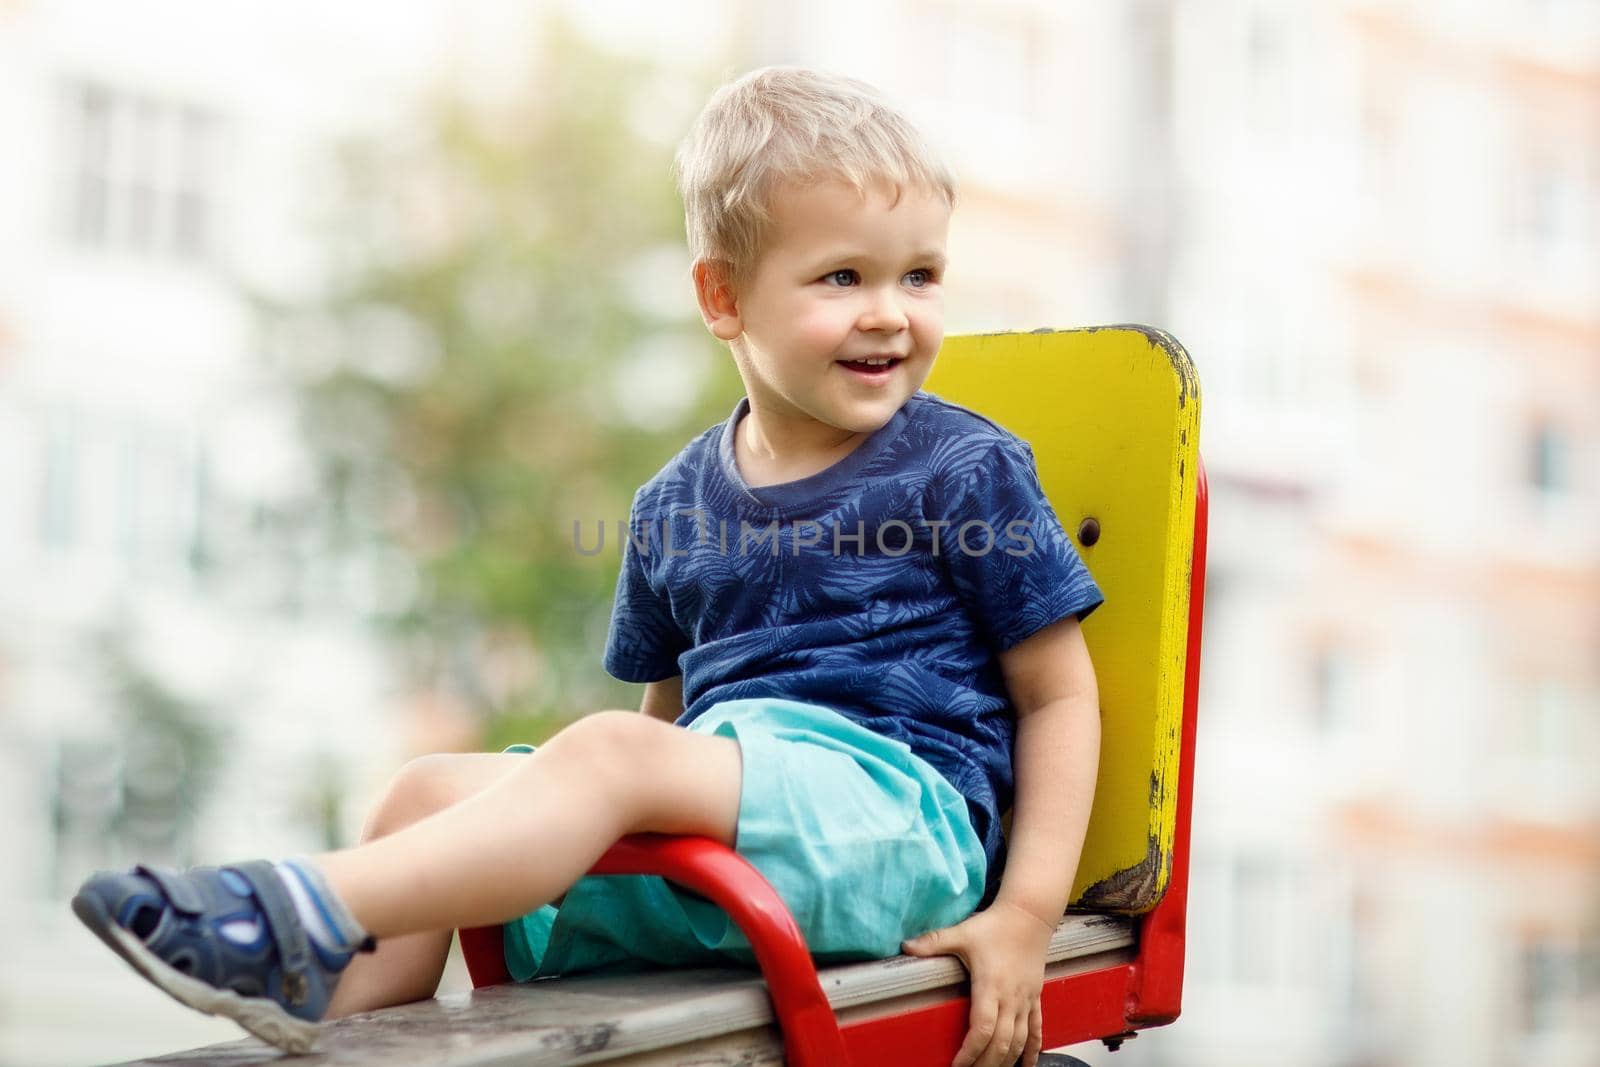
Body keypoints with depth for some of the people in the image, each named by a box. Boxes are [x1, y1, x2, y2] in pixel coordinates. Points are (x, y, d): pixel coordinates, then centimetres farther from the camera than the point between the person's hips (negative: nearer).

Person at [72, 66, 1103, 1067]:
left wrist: (1027, 912, -7)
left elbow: (1060, 694, 2)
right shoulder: (674, 507, 16)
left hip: (902, 803, -6)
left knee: (612, 751, -31)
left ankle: (305, 917, -43)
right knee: (434, 787, -12)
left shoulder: (968, 472, 2)